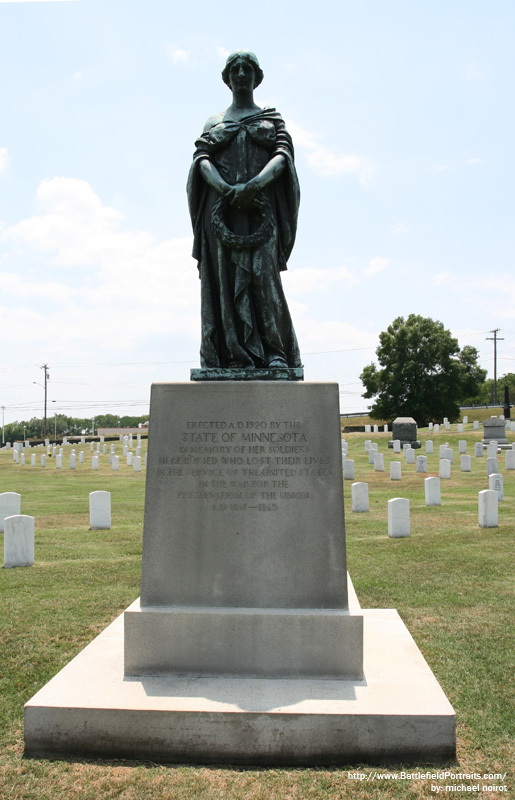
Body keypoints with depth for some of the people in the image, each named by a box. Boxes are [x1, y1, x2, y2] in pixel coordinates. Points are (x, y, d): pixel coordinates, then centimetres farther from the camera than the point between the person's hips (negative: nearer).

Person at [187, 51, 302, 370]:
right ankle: (236, 357, -10)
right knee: (225, 277, -8)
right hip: (221, 208, 2)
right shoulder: (213, 122, 23)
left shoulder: (272, 118, 19)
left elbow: (284, 155, 1)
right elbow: (201, 160, 6)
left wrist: (254, 184, -18)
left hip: (261, 206, -2)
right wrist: (226, 188, -15)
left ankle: (275, 352, -18)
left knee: (263, 272, -17)